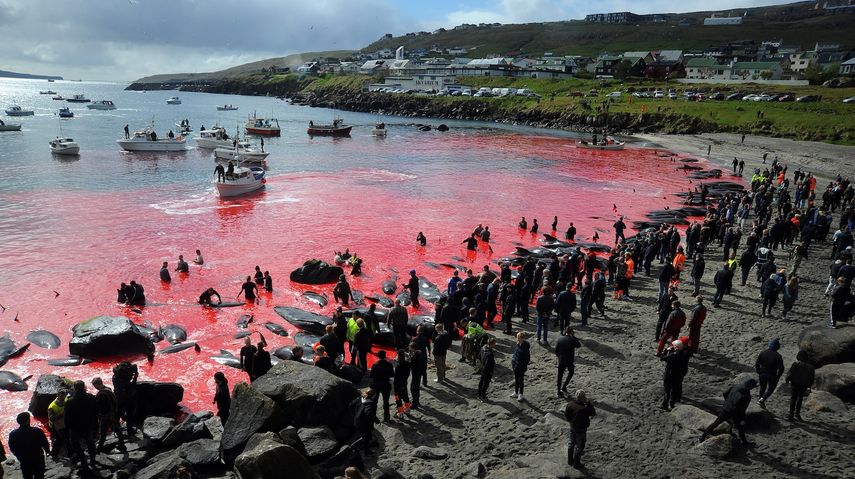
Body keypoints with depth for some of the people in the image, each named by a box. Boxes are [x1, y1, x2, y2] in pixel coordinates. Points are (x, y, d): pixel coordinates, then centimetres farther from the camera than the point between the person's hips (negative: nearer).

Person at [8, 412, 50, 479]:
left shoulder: (13, 434, -23)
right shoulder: (37, 431, -28)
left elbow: (12, 449, -7)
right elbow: (45, 444, -13)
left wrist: (20, 456, 13)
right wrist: (47, 451, 9)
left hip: (24, 461, 2)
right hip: (38, 459, -2)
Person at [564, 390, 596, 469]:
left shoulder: (570, 404, -16)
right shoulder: (584, 409, -34)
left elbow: (566, 414, -1)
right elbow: (593, 412, -17)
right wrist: (588, 402, -18)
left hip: (572, 427, 6)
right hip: (581, 430, -6)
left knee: (571, 444, 24)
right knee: (579, 446, 15)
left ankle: (570, 461, 41)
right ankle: (576, 463, 30)